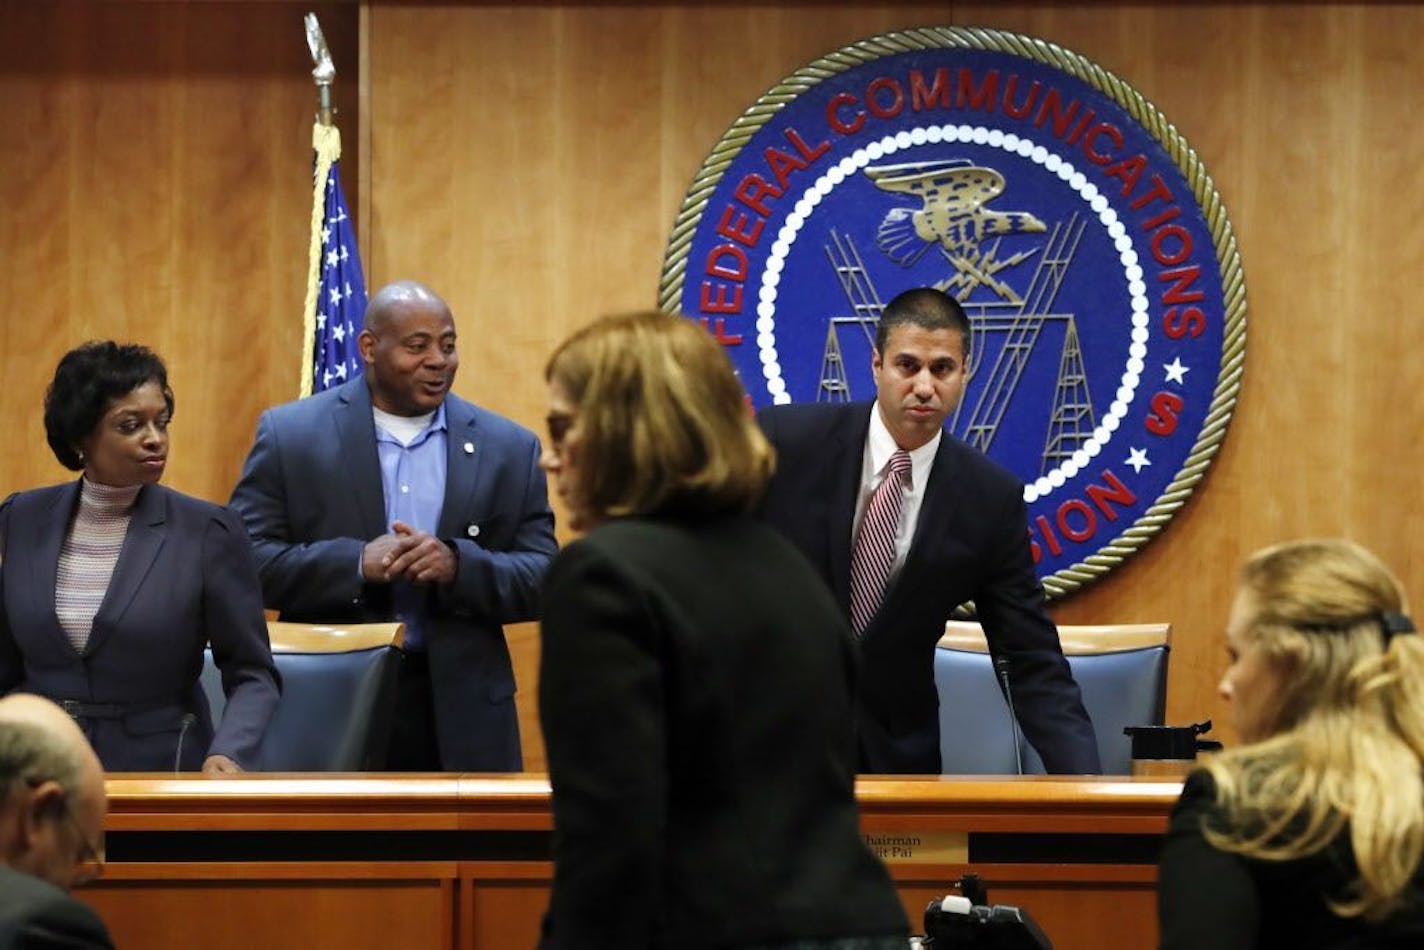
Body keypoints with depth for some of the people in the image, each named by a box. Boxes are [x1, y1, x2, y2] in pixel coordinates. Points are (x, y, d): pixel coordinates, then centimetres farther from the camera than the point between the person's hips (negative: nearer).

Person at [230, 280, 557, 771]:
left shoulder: (510, 449, 8)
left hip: (461, 720, 1)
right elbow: (244, 560, -2)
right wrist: (356, 563, -16)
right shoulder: (289, 435, 3)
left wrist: (458, 565, -15)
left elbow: (544, 580, 4)